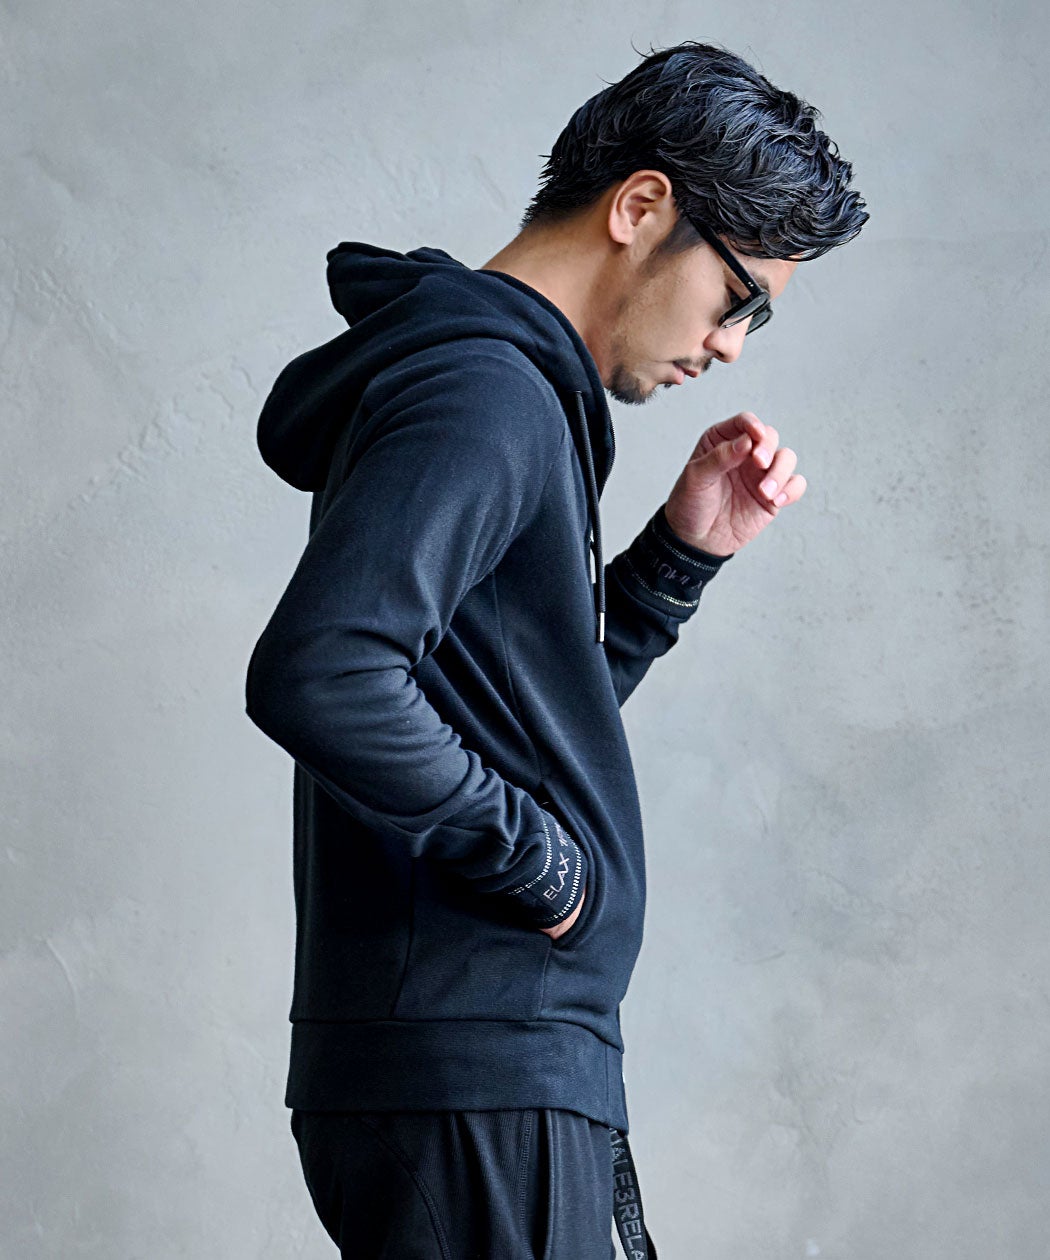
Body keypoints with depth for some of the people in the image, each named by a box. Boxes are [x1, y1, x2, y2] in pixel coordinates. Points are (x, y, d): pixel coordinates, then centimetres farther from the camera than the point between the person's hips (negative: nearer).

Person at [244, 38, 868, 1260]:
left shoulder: (515, 391, 18)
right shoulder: (480, 392, -14)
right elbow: (315, 676, -29)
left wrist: (684, 551, 13)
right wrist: (534, 861, -18)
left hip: (508, 1070, 10)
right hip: (470, 1084, -10)